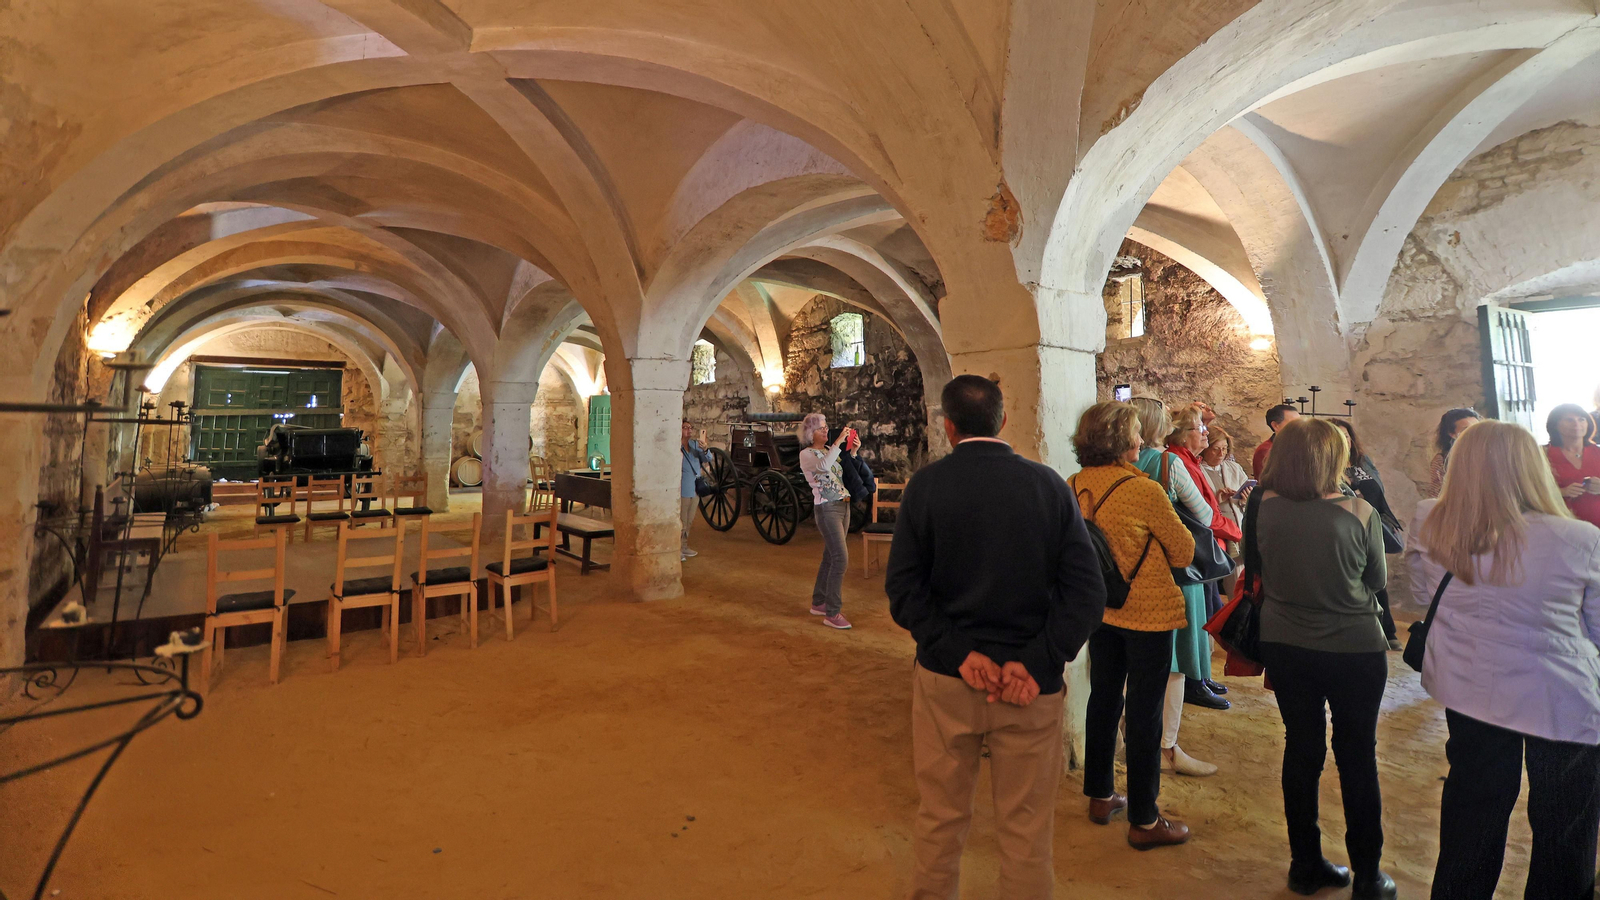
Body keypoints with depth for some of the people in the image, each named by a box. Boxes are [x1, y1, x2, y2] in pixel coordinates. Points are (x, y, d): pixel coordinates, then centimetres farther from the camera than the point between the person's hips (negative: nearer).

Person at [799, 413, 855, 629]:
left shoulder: (830, 450, 15)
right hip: (827, 508, -8)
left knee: (830, 557, 13)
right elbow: (824, 466, -28)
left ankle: (818, 603, 26)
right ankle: (832, 613, -7)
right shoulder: (806, 454, -6)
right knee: (841, 558, -13)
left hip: (843, 506, 8)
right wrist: (838, 441, -27)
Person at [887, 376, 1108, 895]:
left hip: (944, 677, 0)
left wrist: (959, 652, -13)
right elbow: (1087, 591, -9)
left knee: (941, 818, 18)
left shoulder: (926, 484, -7)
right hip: (1031, 683, 1)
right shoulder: (1049, 485, -4)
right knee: (1026, 829, 16)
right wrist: (1037, 663, -12)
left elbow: (902, 587, -12)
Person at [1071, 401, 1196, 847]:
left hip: (1100, 610, 6)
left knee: (1103, 700, 19)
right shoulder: (1144, 491, -21)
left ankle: (1101, 796, 34)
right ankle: (1144, 821, 18)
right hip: (1147, 613, -6)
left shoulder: (1076, 486, -4)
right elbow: (1184, 551, -7)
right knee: (1144, 715, 5)